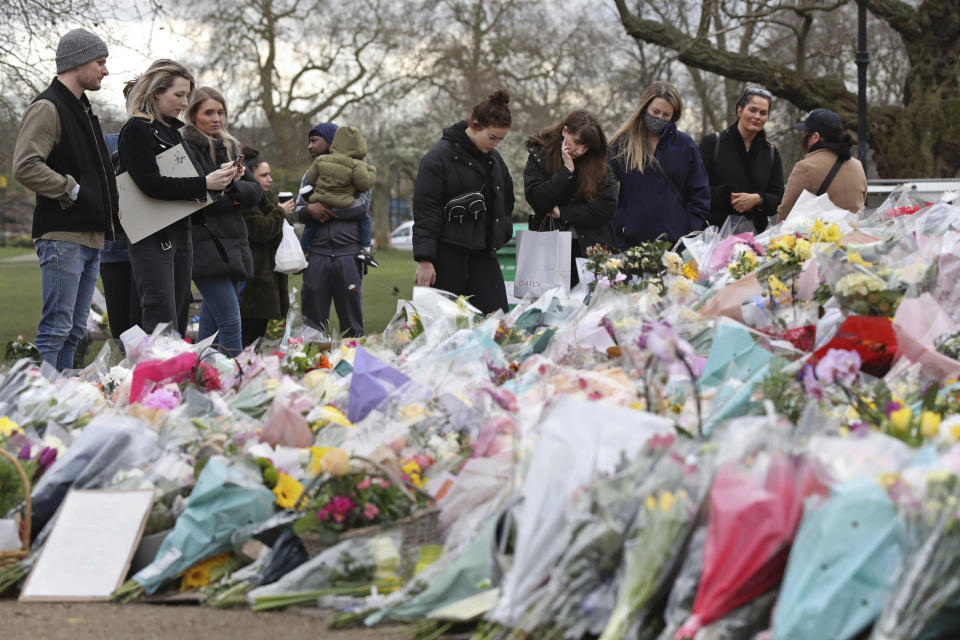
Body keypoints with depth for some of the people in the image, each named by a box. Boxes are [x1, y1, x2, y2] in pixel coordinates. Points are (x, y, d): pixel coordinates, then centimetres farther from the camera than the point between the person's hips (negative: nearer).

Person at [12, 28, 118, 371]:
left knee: (74, 330, 11)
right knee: (56, 327, -12)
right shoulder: (47, 107, -10)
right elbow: (25, 167, -22)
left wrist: (108, 208, 19)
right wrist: (71, 190, -16)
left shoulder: (82, 108, 21)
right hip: (63, 236, -10)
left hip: (91, 236, 10)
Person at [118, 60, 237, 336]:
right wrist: (204, 184, -20)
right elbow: (151, 184, -19)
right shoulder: (137, 130, -10)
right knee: (161, 324, -14)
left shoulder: (172, 130, 17)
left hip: (180, 233, 9)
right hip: (153, 237, -9)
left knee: (177, 321, 8)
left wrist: (218, 178, 4)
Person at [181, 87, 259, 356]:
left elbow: (256, 192, 12)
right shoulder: (186, 148, -4)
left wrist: (234, 187, -6)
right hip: (205, 243, -7)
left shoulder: (229, 147, 19)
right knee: (230, 322, -15)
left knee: (212, 321, 7)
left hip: (231, 242, 7)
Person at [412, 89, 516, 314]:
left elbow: (507, 202, 30)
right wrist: (424, 260, -18)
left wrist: (502, 232, 13)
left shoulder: (494, 159, 13)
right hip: (448, 254, -6)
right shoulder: (439, 157, -8)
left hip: (484, 253, 6)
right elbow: (425, 211, -12)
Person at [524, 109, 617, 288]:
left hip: (592, 250, 0)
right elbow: (537, 200, -9)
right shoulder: (539, 156, 2)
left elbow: (607, 207, -6)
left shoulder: (599, 163, 2)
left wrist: (562, 213, -7)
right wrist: (567, 170, -14)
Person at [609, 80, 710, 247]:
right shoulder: (621, 144, 6)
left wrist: (691, 234, 0)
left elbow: (700, 195, 9)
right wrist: (617, 225, -5)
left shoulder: (685, 145, 9)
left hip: (674, 240, 0)